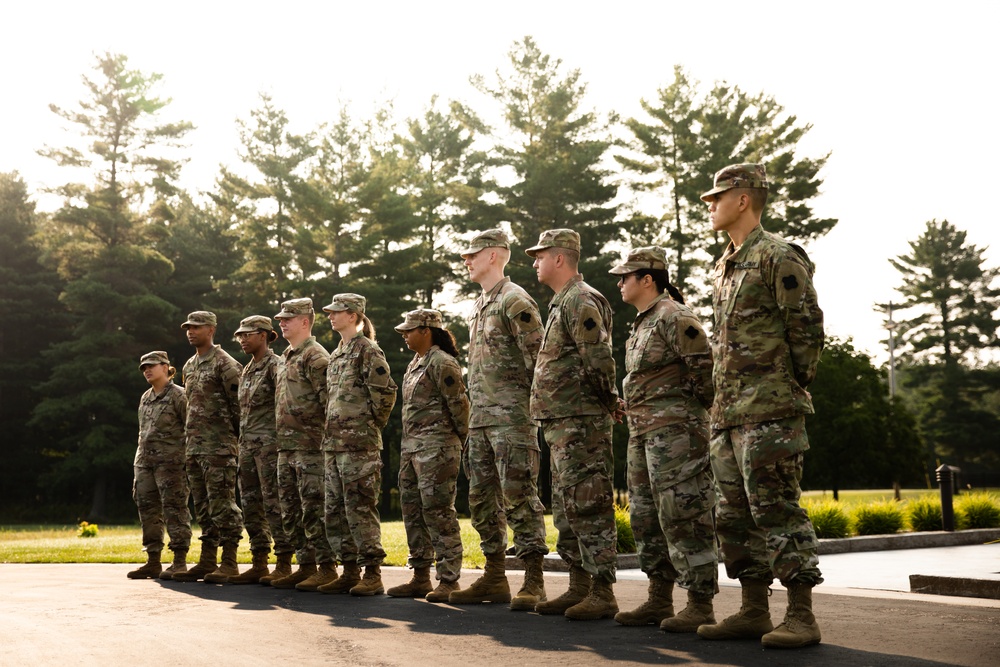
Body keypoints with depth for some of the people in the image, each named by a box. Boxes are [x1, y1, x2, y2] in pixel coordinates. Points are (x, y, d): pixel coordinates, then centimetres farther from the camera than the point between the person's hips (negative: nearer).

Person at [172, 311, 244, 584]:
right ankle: (207, 561, 16)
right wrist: (192, 437, 17)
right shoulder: (189, 366, 18)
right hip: (193, 446, 9)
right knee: (203, 507, 11)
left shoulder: (225, 364, -8)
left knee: (223, 504, -7)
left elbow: (238, 405, -10)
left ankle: (229, 563, -3)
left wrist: (233, 434, -6)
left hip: (219, 446, -9)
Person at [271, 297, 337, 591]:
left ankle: (327, 568, -1)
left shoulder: (316, 356, -9)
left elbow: (330, 402, -15)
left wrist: (329, 440, -18)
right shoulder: (284, 358, 20)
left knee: (313, 509, -7)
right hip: (285, 446, 9)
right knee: (290, 510, 11)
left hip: (309, 445, -9)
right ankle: (306, 566, 18)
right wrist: (280, 440, 18)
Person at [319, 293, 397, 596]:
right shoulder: (335, 355, 19)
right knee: (336, 510, 10)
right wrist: (331, 430, 16)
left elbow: (385, 392, -14)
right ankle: (350, 571, 17)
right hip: (334, 443, 9)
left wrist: (372, 423, -6)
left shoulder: (367, 350, -7)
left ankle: (373, 574, -2)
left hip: (359, 443, -9)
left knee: (360, 508, -8)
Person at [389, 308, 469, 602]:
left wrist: (462, 442, -7)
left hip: (436, 448, -10)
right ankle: (420, 577, 19)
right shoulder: (414, 364, 18)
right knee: (412, 510, 11)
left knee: (438, 511, -8)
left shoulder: (442, 363, -12)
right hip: (411, 446, 10)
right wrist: (408, 445, 17)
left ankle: (449, 580, -2)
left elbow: (459, 404, -13)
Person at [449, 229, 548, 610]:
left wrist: (531, 406, -13)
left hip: (512, 418, -10)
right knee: (482, 497, 11)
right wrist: (475, 410, 18)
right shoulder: (478, 307, 20)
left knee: (519, 496, -8)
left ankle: (534, 582, -3)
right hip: (480, 419, 10)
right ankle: (494, 578, 19)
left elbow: (537, 360, -13)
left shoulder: (515, 301, -8)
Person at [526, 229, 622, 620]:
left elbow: (598, 360, -20)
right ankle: (579, 586, 21)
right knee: (566, 510, 14)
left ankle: (603, 594, -2)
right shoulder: (561, 303, 20)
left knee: (589, 507, -7)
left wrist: (607, 401, -9)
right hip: (560, 424, 11)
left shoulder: (581, 301, -12)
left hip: (581, 423, -11)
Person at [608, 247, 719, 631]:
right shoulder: (642, 323, 20)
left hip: (674, 432, -11)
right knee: (646, 517, 13)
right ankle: (659, 601, 21)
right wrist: (631, 412, 15)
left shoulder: (674, 317, -11)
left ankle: (700, 606, -2)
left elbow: (704, 366, -18)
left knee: (683, 516, -8)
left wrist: (693, 411, -9)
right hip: (642, 432, 11)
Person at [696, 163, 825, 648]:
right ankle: (753, 612, 18)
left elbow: (807, 330, -10)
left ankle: (801, 617, 0)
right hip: (728, 413, 9)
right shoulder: (722, 268, 20)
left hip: (769, 411, -9)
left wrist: (792, 387, -5)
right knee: (736, 514, 10)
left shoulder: (779, 256, -7)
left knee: (776, 509, -8)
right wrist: (723, 398, 17)